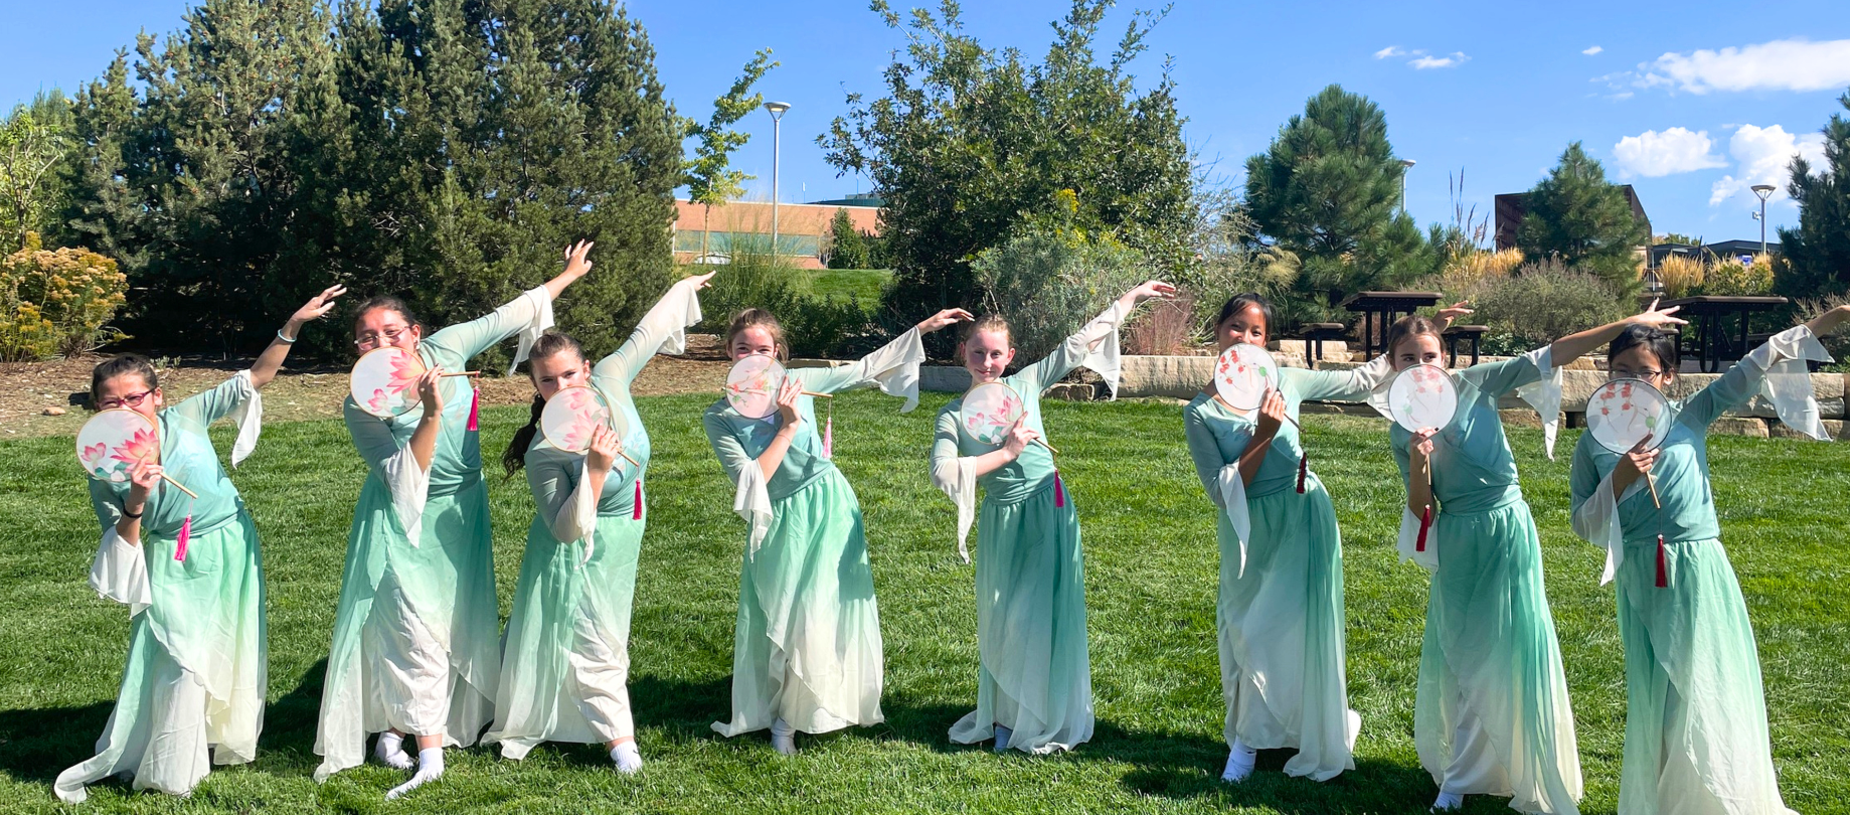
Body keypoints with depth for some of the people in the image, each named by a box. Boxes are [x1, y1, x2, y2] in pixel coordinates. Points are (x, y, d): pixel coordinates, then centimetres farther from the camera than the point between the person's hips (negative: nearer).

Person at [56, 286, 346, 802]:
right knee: (179, 662, -4)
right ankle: (169, 770, 14)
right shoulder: (104, 468, -8)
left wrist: (291, 327, -18)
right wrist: (135, 502, -25)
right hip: (172, 569, -1)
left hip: (231, 550, 2)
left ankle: (223, 741, 32)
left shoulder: (186, 417, -9)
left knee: (232, 654, 11)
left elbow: (256, 378, -7)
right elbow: (123, 547, -7)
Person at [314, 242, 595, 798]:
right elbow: (403, 479, -26)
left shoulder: (443, 348, -13)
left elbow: (510, 315, -3)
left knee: (462, 622, 11)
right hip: (405, 524, -4)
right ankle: (429, 751, 1)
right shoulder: (361, 405, -19)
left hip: (462, 514, 4)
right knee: (415, 630, -9)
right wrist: (431, 414, -38)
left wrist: (569, 275, 4)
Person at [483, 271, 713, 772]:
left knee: (608, 633, 21)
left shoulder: (608, 382, -18)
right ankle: (620, 739, 16)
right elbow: (567, 530, -30)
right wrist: (596, 469, -41)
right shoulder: (544, 453, -29)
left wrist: (683, 288, 11)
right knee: (594, 641, 3)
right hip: (579, 557, -6)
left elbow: (644, 336, -2)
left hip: (620, 544, 7)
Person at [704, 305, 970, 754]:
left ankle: (825, 706, 25)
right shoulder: (719, 417, -9)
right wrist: (788, 426, -20)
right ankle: (783, 716, 21)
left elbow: (865, 369, 5)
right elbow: (750, 481, -17)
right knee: (780, 618, 2)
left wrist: (925, 326, 3)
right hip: (780, 521, -1)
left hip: (829, 508, 1)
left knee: (830, 608, 3)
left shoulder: (798, 381, -4)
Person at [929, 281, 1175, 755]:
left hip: (1048, 511, 0)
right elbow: (942, 473, -18)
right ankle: (1006, 716, 25)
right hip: (1002, 522, 0)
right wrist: (1006, 453, -17)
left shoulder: (1025, 384, 0)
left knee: (1046, 615, 5)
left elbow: (1079, 344, 5)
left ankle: (1045, 720, 19)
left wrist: (1132, 298, 7)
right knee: (1002, 621, 9)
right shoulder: (953, 414, -3)